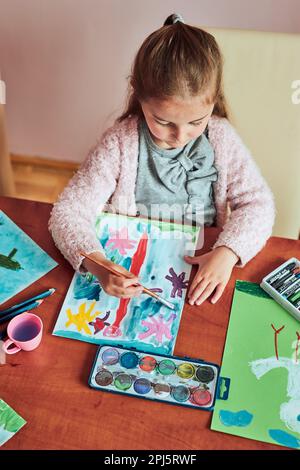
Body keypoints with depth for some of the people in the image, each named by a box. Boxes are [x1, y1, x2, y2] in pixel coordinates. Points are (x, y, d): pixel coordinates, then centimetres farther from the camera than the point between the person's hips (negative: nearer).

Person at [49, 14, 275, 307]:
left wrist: (227, 253, -25)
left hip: (201, 265, 1)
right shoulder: (119, 143, -15)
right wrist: (96, 264, -34)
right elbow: (68, 211, -15)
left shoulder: (221, 137, -8)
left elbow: (257, 203, -6)